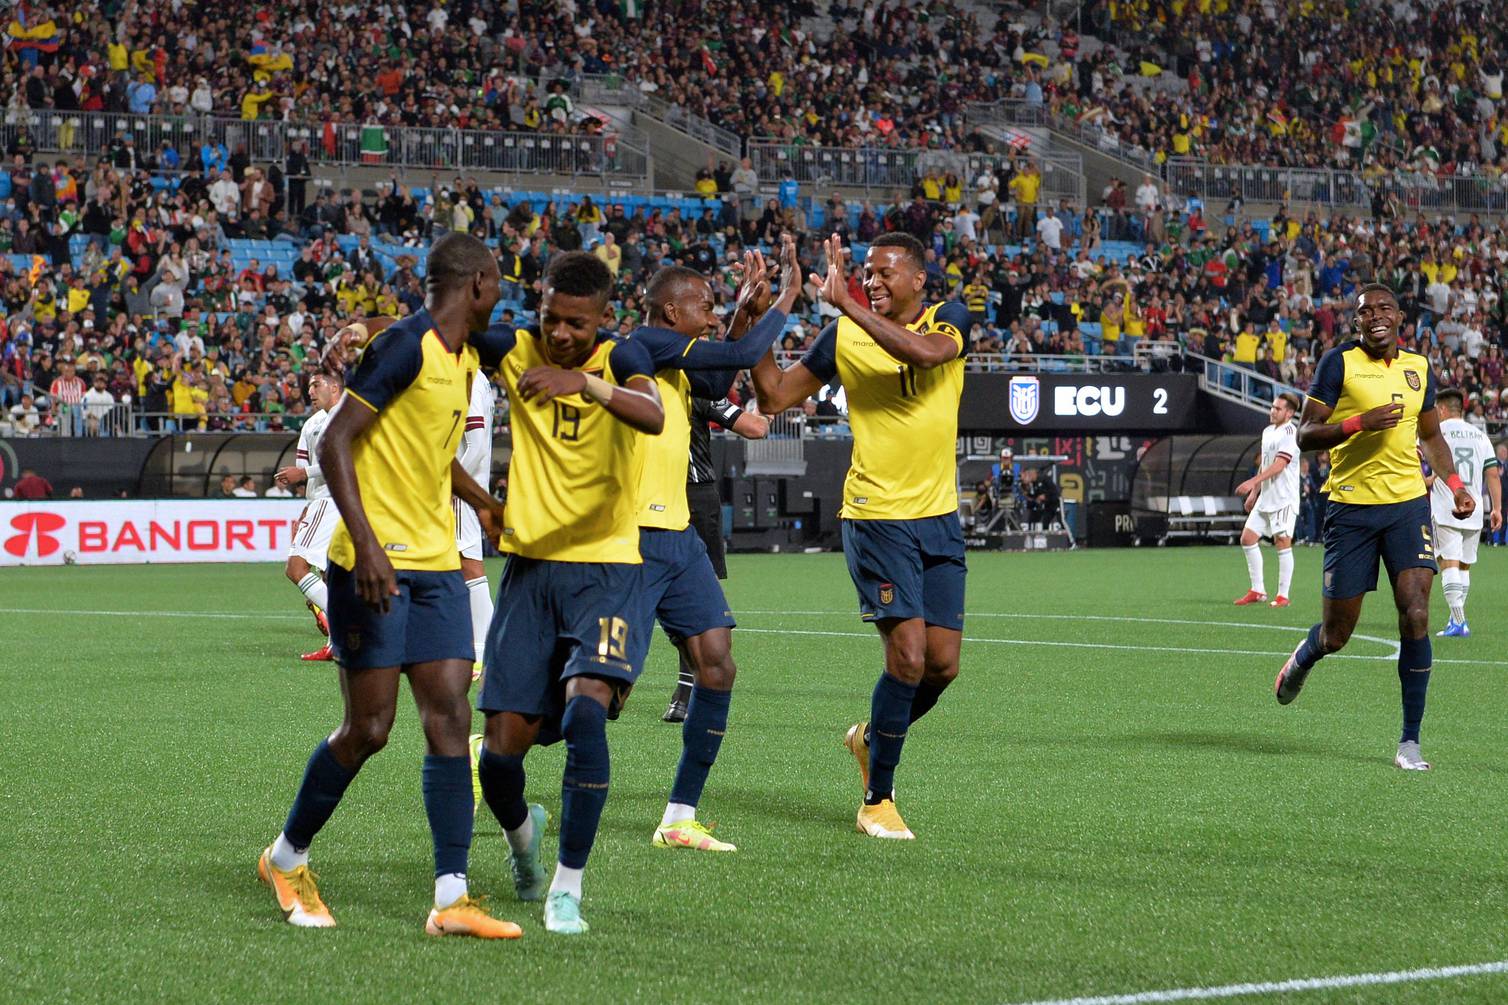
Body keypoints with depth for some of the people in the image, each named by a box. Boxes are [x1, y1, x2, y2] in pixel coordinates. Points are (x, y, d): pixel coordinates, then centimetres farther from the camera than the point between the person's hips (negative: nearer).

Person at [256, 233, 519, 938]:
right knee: (368, 727, -4)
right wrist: (365, 541, -27)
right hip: (376, 563, -8)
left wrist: (489, 508, 43)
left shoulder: (464, 359, 14)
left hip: (436, 564, 8)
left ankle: (450, 899, -6)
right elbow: (334, 442, -19)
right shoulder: (406, 346, -13)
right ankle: (287, 858, 19)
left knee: (450, 716, -3)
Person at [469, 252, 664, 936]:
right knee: (502, 746, -1)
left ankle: (568, 887, -13)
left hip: (605, 568, -3)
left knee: (586, 708, -25)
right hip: (529, 566, 3)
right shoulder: (514, 349, -1)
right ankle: (521, 831, 35)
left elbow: (653, 416, -31)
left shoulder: (619, 358, -10)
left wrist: (585, 382, -49)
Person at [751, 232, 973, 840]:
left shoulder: (949, 320, 0)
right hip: (876, 517, -3)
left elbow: (925, 352, -24)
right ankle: (877, 800, 1)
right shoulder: (844, 338, 0)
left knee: (943, 664, 3)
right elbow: (776, 397, 6)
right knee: (908, 657, -13)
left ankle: (872, 738, 33)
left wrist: (846, 303, -28)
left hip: (939, 517, 3)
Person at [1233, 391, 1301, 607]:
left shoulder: (1290, 432, -12)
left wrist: (1252, 482, -27)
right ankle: (1257, 591, 11)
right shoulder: (1268, 431, 15)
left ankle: (1283, 595, -1)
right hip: (1265, 498, 9)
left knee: (1282, 543, -6)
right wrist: (1254, 492, 22)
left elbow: (1279, 465, -21)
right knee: (1248, 538, 5)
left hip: (1284, 498, -9)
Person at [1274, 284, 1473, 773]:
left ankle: (1410, 741, -5)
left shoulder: (1418, 367, 11)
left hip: (1408, 503, 3)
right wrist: (1360, 422, -20)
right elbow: (1305, 435, -6)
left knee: (1415, 616, -13)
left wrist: (1454, 484, 10)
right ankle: (1302, 659, 41)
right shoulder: (1339, 362, -3)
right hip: (1351, 507, -3)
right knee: (1336, 635, 2)